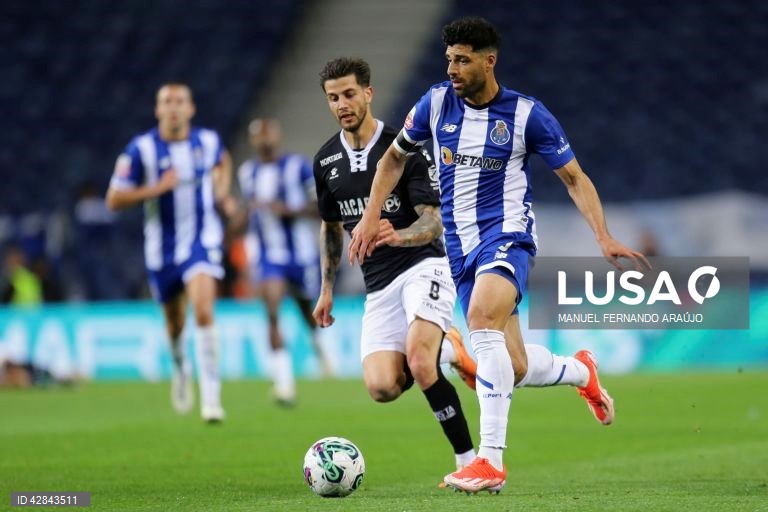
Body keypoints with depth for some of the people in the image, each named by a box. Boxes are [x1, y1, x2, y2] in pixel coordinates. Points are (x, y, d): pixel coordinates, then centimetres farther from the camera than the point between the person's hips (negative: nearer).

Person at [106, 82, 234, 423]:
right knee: (174, 320, 15)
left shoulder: (208, 141, -2)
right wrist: (157, 188, -21)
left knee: (203, 311, -22)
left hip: (202, 240, -1)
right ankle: (180, 369, 50)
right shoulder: (141, 149, -10)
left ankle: (210, 395, -21)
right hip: (162, 247, 1)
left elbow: (222, 161, 25)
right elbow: (114, 199, -10)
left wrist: (222, 188, 6)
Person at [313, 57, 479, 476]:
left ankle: (468, 458, -18)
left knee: (418, 360, -30)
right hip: (378, 284, 5)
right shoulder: (326, 161, 8)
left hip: (423, 266, -5)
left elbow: (433, 224, -14)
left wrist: (397, 236, -34)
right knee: (381, 388, -13)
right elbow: (331, 226, 23)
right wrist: (327, 289, 21)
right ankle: (446, 351, 17)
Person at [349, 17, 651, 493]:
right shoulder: (436, 102, 1)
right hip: (461, 242, 5)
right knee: (515, 367, 4)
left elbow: (574, 177, 0)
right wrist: (371, 217, 9)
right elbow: (395, 156, 17)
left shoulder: (527, 114, -8)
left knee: (482, 317, -33)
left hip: (507, 232, -5)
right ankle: (582, 371, 41)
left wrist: (605, 238, -11)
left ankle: (491, 460, -34)